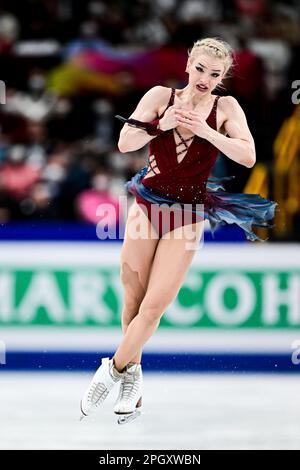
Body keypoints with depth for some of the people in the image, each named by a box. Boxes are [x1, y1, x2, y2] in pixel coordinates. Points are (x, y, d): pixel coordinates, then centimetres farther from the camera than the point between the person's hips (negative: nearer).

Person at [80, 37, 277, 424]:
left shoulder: (225, 107, -6)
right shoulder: (161, 96, -4)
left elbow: (248, 156, -17)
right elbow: (125, 143, -9)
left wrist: (205, 130, -27)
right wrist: (162, 124, -23)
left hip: (187, 215, -1)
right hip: (147, 204, 1)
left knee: (154, 306, -6)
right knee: (133, 299, 4)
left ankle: (114, 369, 11)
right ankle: (132, 376, 19)